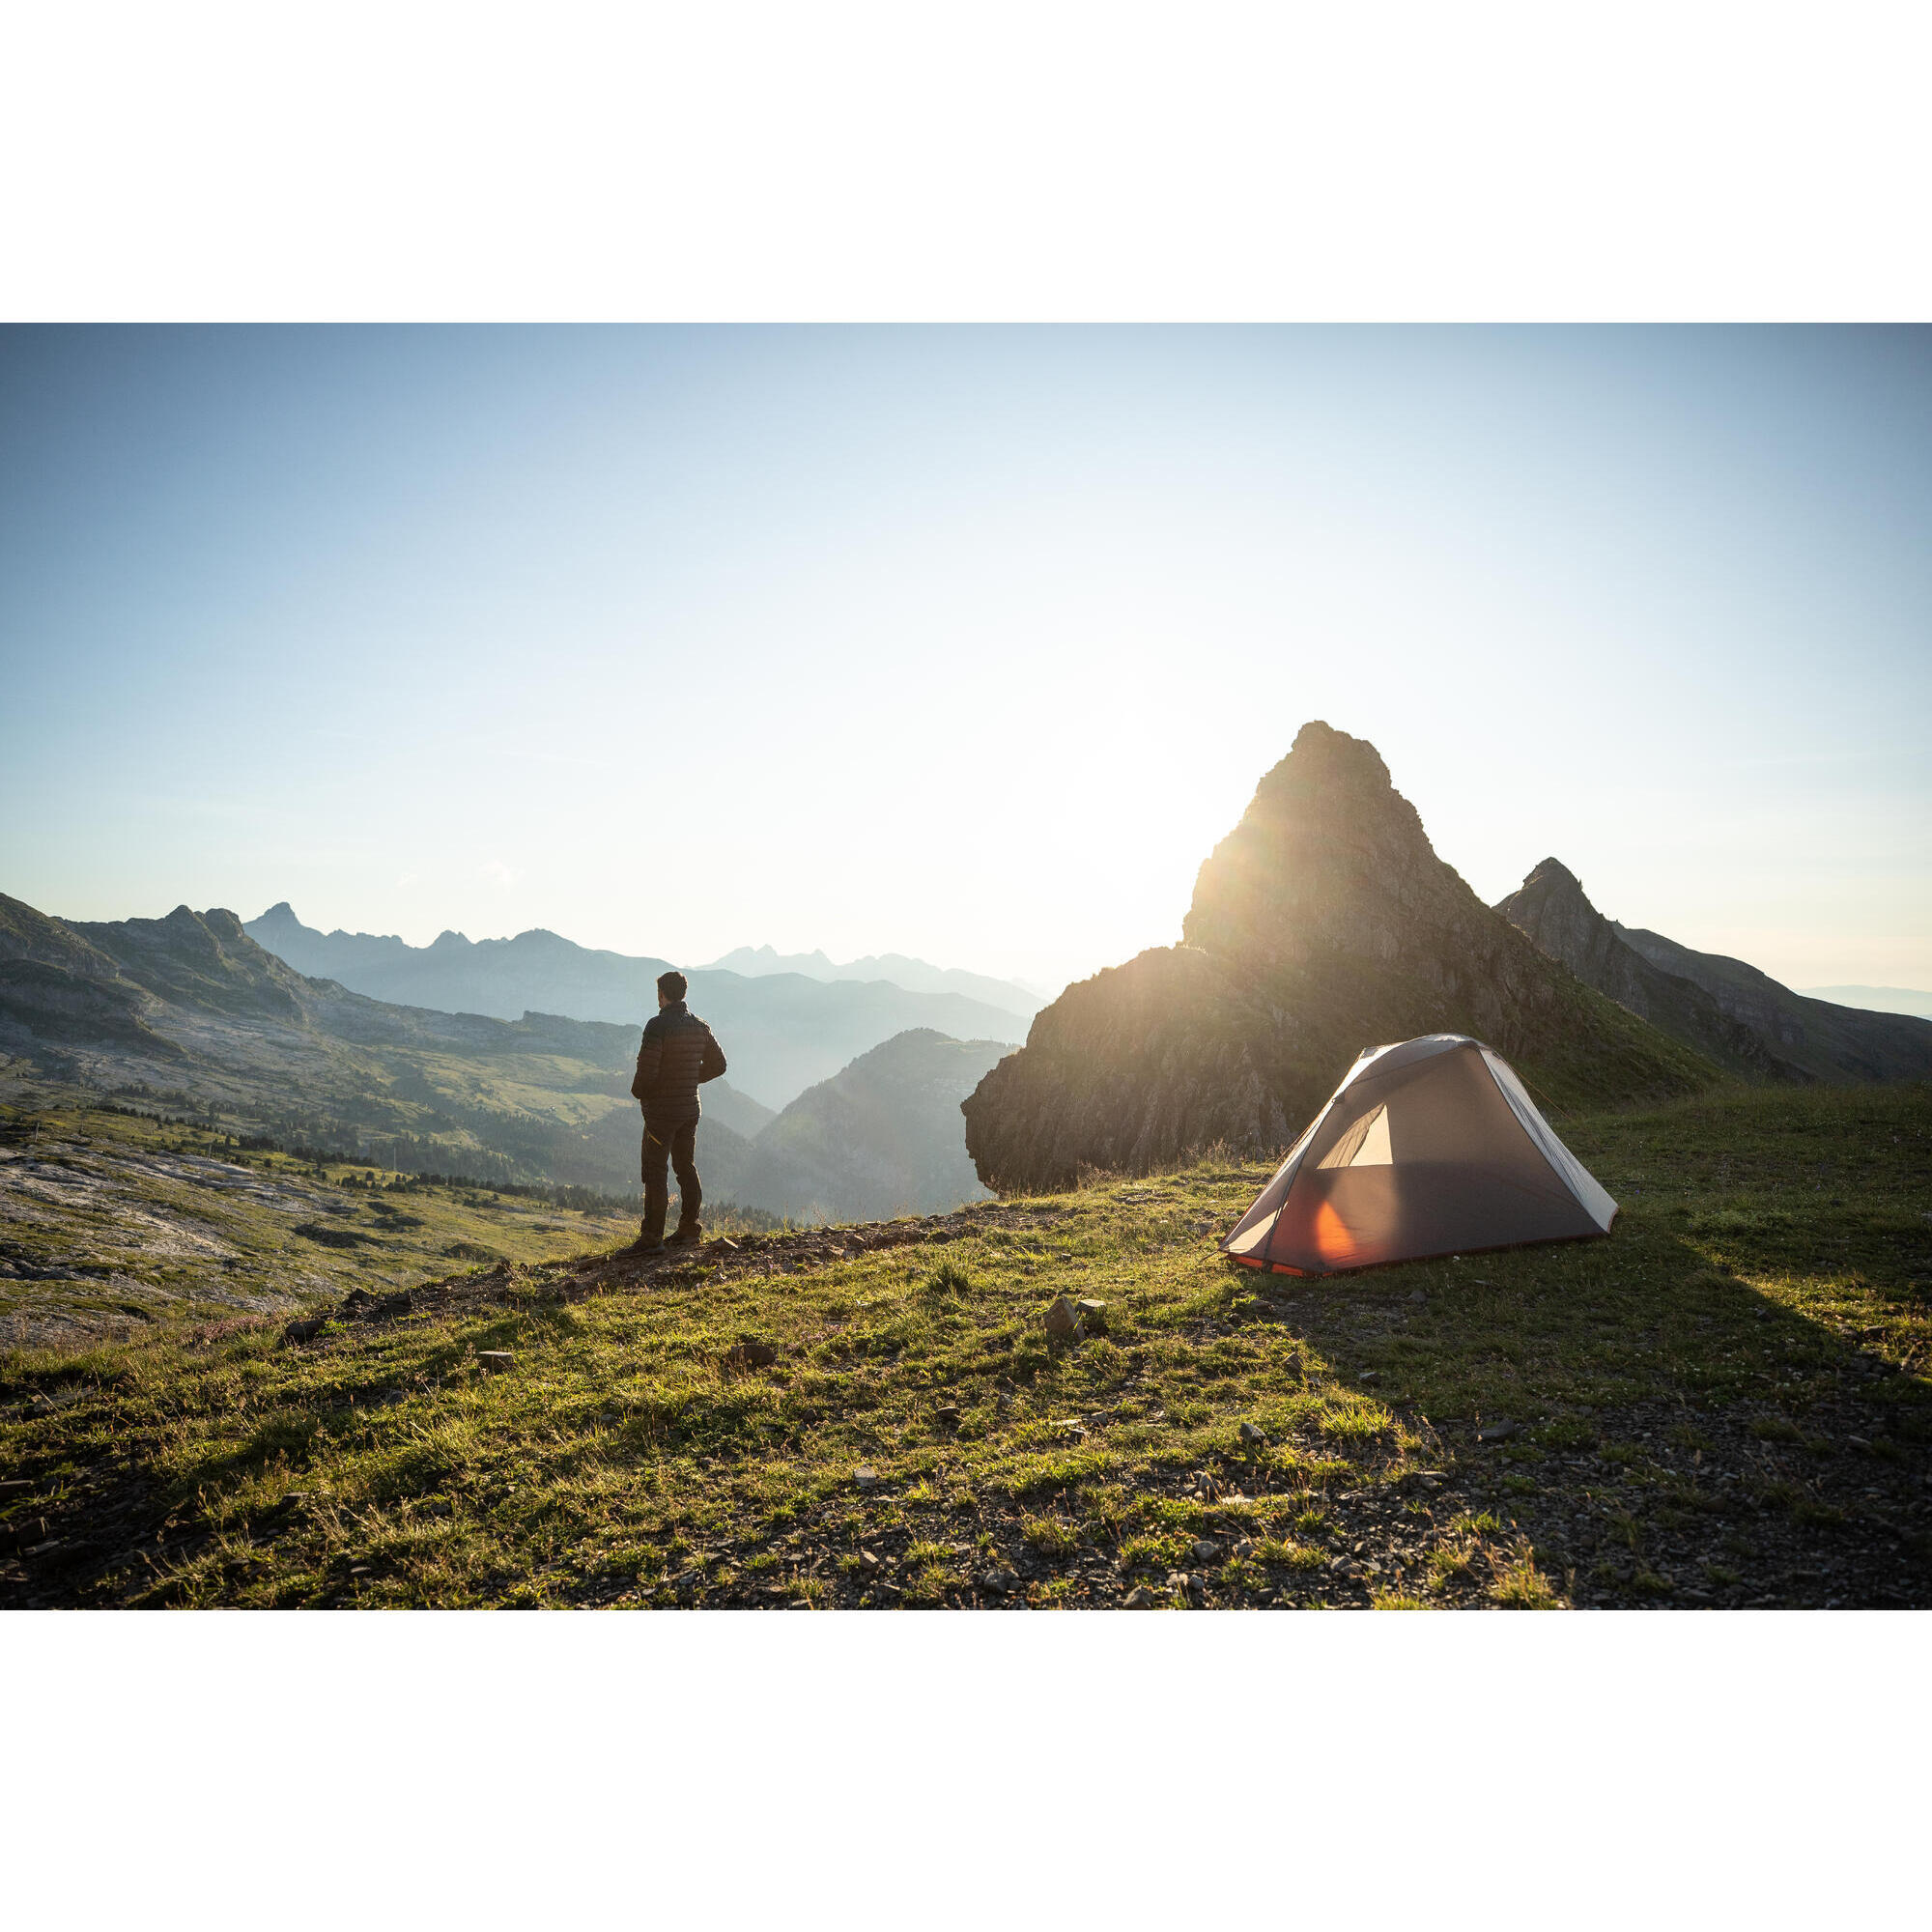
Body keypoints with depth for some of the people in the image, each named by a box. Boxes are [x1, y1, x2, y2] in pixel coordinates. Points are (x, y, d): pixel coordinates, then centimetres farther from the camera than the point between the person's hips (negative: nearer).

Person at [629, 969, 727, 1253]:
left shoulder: (657, 1025, -15)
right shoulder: (699, 1026, 7)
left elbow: (647, 1068, -21)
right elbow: (717, 1064, 13)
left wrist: (638, 1091, -2)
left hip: (661, 1110, -7)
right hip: (690, 1108, 7)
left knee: (655, 1172, -3)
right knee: (687, 1168, 15)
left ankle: (652, 1237, -2)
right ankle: (689, 1229, 21)